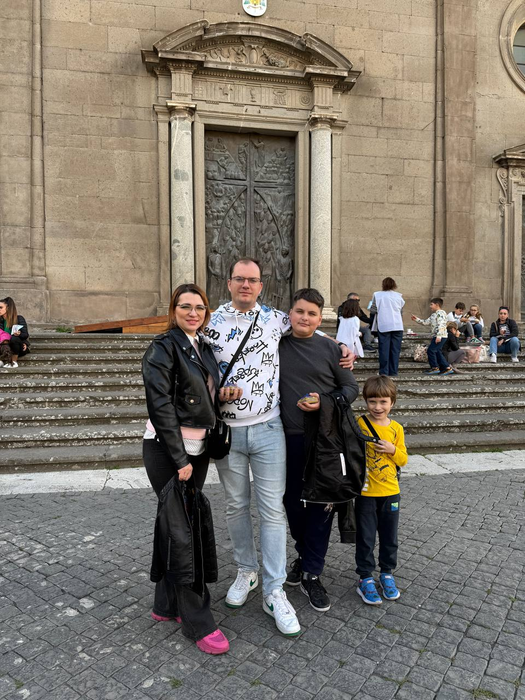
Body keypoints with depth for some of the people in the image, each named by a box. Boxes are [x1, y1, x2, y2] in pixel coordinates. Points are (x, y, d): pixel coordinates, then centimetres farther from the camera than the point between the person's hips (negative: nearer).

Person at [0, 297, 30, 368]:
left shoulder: (19, 319, -12)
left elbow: (26, 335, -13)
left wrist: (19, 334, -34)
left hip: (21, 348, -4)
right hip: (7, 348, 4)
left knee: (14, 338, -36)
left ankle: (14, 362, -20)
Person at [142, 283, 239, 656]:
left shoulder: (204, 348, 11)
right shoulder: (164, 347, -11)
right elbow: (161, 405, -17)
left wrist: (222, 397, 2)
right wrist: (179, 458, -18)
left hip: (198, 448, 7)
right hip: (167, 450, -7)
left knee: (177, 527, 15)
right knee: (186, 532, -2)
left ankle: (167, 605, 31)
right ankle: (198, 622, 11)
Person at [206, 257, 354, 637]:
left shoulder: (277, 319, 3)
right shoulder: (211, 322, 1)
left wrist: (342, 347, 8)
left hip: (268, 429, -1)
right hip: (227, 431, 1)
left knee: (273, 509, 1)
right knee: (236, 505, 14)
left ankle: (274, 592, 14)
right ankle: (247, 571, 35)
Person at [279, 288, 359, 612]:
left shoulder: (330, 349, -1)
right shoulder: (277, 346, 4)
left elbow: (351, 387, 3)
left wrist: (323, 403, -12)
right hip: (288, 438, 2)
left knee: (321, 504, 4)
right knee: (293, 501, 13)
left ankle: (312, 574, 19)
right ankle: (304, 554, 38)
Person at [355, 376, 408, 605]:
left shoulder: (396, 428, 0)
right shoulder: (359, 424, -10)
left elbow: (403, 459, 3)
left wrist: (392, 449, -14)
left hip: (390, 492, 3)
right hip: (366, 492, -3)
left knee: (389, 536, 16)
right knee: (365, 538, 7)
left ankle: (387, 573, 35)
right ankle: (365, 578, 22)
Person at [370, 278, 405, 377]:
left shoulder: (377, 295, -2)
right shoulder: (398, 296, 5)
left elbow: (373, 310, -2)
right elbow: (401, 311, 13)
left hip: (383, 326, -1)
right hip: (397, 325, 1)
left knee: (384, 349, 1)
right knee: (395, 349, 5)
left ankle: (384, 372, 1)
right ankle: (393, 371, 7)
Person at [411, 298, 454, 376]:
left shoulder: (441, 313, -11)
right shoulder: (433, 315, 20)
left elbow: (441, 325, -21)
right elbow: (426, 322, 21)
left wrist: (439, 336, -28)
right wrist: (417, 319, 17)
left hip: (441, 336, -10)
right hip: (435, 336, 10)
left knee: (430, 350, -12)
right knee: (437, 352, 11)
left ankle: (435, 367, -3)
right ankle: (447, 368, 16)